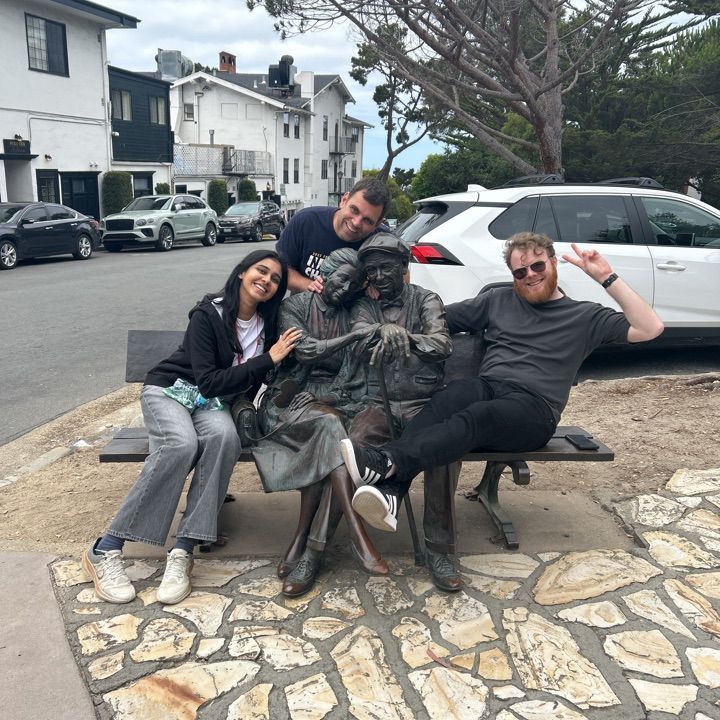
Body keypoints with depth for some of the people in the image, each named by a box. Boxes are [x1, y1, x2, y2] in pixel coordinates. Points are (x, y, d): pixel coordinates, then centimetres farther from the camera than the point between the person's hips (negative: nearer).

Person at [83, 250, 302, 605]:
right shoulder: (208, 314, -14)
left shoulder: (268, 324, 1)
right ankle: (104, 550, -29)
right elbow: (209, 381, -20)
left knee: (224, 436, -34)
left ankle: (182, 551, -34)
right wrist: (268, 358, -22)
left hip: (212, 404, 4)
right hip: (169, 390, -3)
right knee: (182, 443, -37)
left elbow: (252, 382, 13)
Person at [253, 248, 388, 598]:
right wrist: (355, 336, -17)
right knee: (329, 424, -35)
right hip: (290, 403, -3)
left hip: (332, 405, 3)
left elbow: (356, 385, 7)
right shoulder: (294, 306, 5)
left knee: (325, 451, -32)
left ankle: (306, 547, -27)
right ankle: (357, 535, -40)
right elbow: (305, 350, -13)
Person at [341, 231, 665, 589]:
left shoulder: (585, 316, 16)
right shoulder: (498, 300, 23)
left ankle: (387, 462, -57)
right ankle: (389, 490, -54)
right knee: (452, 395, -34)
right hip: (486, 387, 2)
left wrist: (606, 277, 0)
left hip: (534, 409, -2)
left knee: (477, 416, -36)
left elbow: (650, 328, 4)